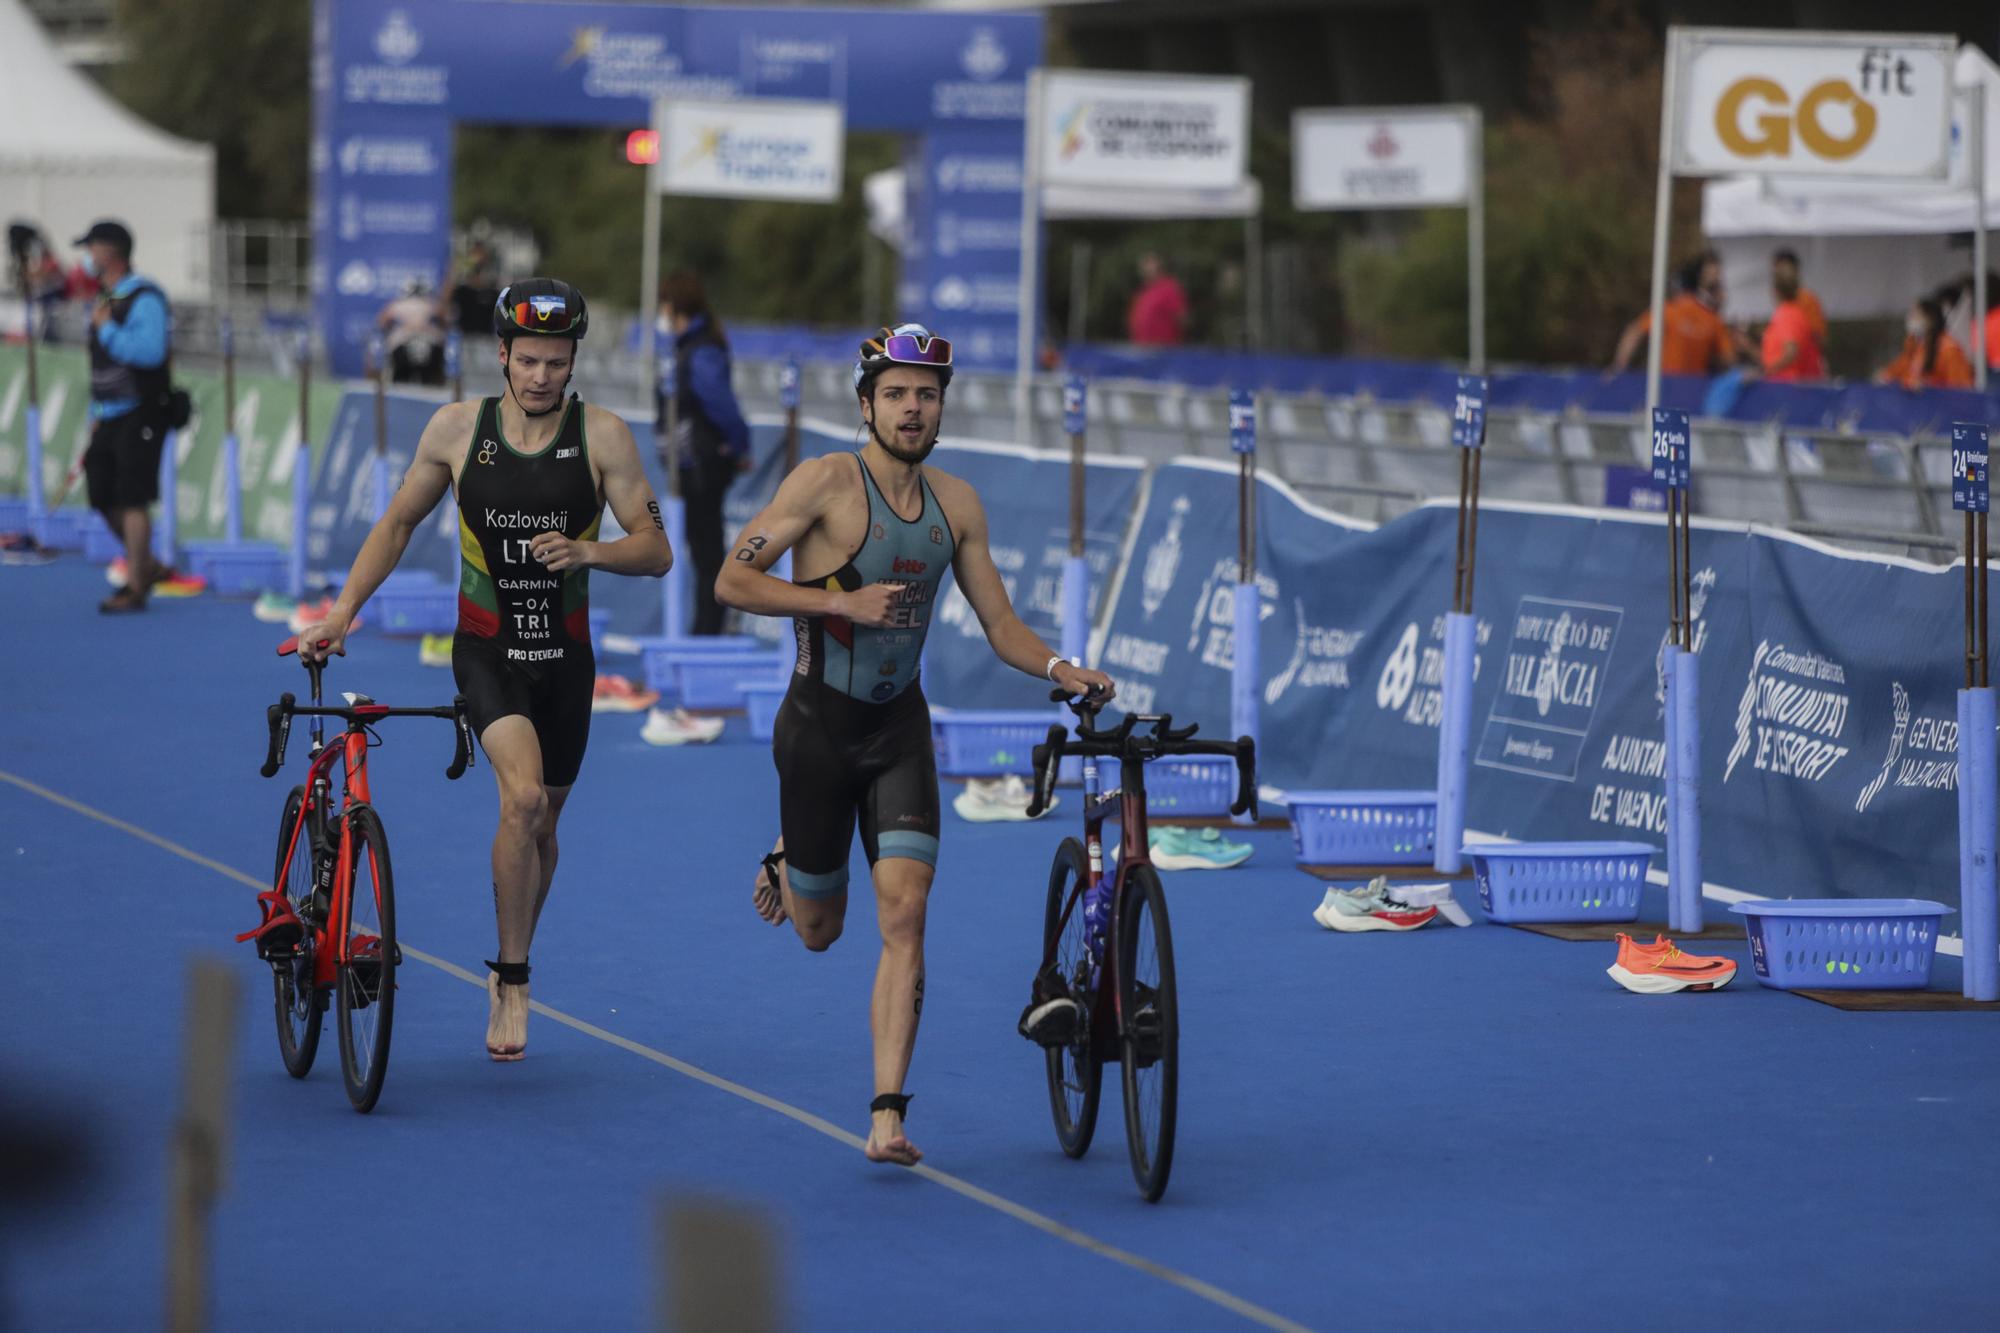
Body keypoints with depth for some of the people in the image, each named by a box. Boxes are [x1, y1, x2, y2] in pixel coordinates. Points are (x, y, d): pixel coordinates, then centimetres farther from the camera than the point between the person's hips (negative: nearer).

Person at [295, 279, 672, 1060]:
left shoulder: (602, 437, -6)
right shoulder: (458, 428, -4)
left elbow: (656, 550, -7)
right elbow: (399, 523, 9)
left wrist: (589, 551, -26)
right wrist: (342, 611, 1)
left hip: (564, 655, 2)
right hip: (486, 650, -2)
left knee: (541, 823, 13)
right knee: (523, 798, -23)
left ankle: (508, 970, 36)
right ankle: (514, 983, -12)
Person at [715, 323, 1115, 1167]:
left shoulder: (957, 505, 2)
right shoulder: (827, 481, -13)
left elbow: (1001, 626, 6)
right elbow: (733, 581, -15)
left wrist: (1061, 670, -13)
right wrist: (844, 600, -24)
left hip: (901, 725, 3)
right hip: (821, 722, -3)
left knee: (905, 912, -14)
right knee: (819, 932, 10)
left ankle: (887, 1116, -14)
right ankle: (785, 871, 48)